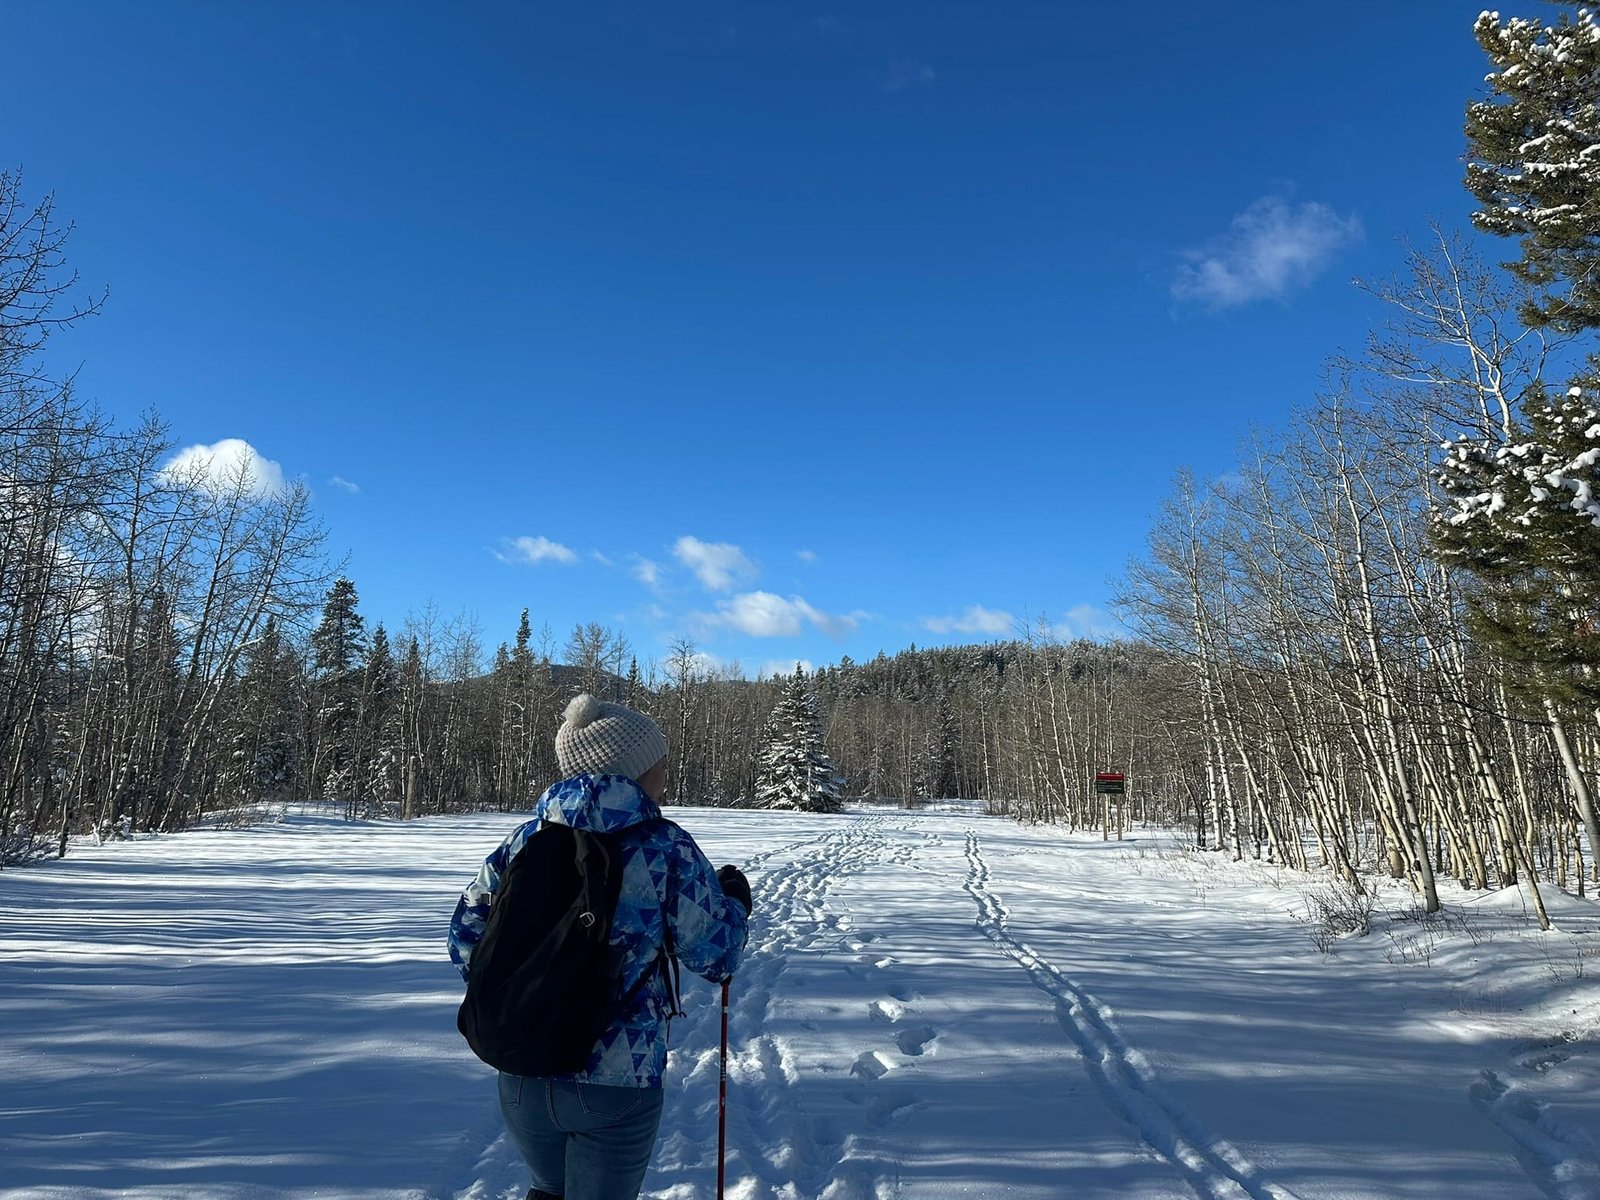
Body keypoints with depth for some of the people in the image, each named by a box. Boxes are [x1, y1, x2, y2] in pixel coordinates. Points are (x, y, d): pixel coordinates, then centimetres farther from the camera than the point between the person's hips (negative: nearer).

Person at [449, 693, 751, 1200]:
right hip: (616, 1085, -4)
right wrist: (735, 901, 12)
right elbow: (716, 957, -7)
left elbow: (466, 935, 4)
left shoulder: (527, 838, -2)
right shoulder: (666, 848, -14)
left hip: (521, 1079, 4)